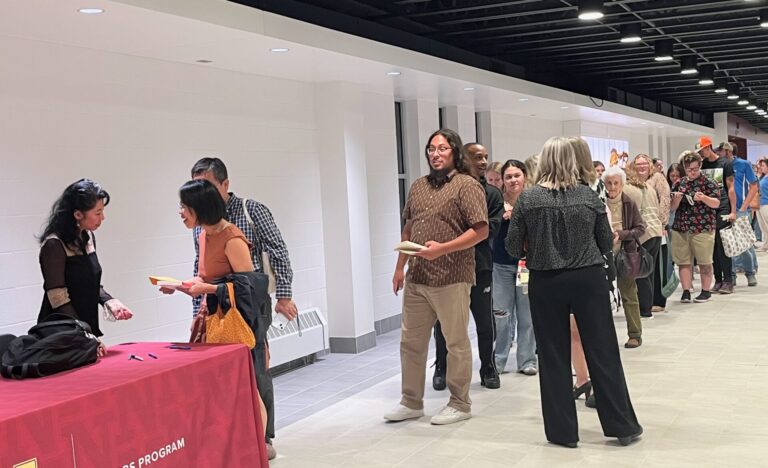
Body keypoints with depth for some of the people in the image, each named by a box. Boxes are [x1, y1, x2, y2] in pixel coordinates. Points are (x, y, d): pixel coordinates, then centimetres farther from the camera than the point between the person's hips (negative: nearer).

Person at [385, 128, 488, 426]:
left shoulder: (467, 185, -6)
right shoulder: (418, 187, 14)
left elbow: (481, 231, -13)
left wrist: (442, 248, -20)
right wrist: (400, 267, 14)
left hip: (451, 278, -6)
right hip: (416, 278, 7)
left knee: (456, 343, 5)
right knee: (410, 342, 12)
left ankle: (460, 404, 18)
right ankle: (411, 402, 24)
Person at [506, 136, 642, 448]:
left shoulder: (528, 199, -6)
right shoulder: (589, 196, -3)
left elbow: (514, 248, -2)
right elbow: (606, 244, 3)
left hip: (545, 283, -1)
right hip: (588, 279, 1)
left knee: (554, 358, 9)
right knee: (603, 353, 9)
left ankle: (563, 431, 15)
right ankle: (622, 425, 17)